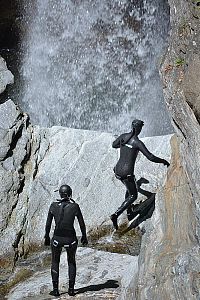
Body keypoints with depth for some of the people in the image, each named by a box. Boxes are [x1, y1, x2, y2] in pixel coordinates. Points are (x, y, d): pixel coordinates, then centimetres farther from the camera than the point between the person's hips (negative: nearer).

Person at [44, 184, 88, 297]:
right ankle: (71, 289, 19)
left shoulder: (54, 205, -4)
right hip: (71, 239, 0)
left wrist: (47, 237, 15)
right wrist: (84, 236, 14)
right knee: (71, 262, 23)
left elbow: (48, 224, 1)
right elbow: (82, 224, -1)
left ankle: (55, 289, 17)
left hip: (57, 238, 0)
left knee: (55, 262, 21)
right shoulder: (75, 206, -7)